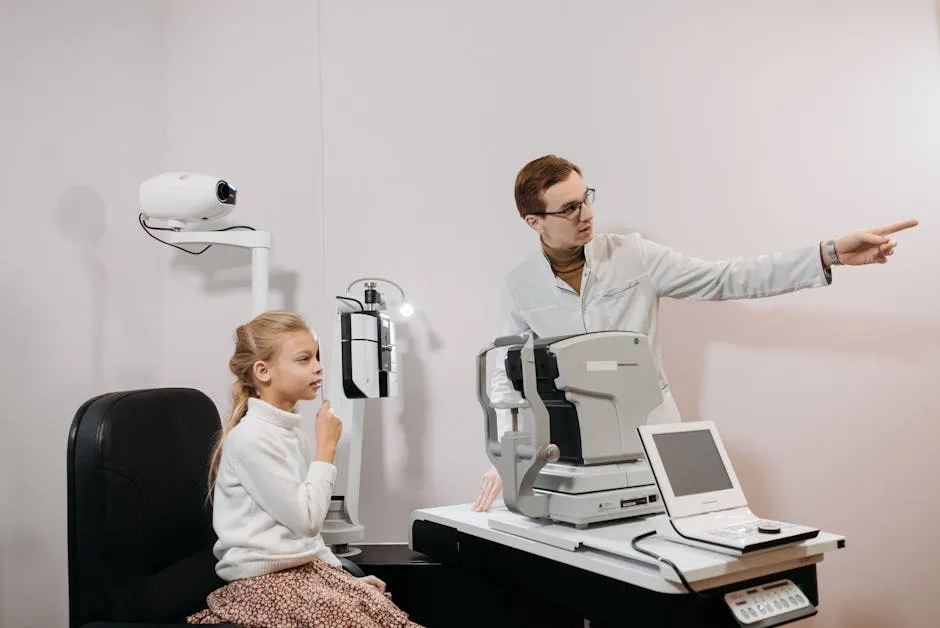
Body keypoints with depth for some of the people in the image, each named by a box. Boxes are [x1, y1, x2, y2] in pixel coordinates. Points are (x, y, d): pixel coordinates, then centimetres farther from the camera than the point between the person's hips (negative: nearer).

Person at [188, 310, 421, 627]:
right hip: (264, 582, -8)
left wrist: (343, 574, 8)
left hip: (308, 566, 8)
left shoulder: (293, 432, 10)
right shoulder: (251, 437, -17)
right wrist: (326, 447, -12)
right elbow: (306, 520, -18)